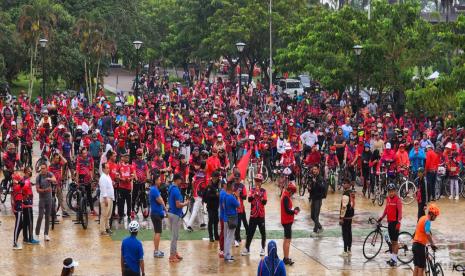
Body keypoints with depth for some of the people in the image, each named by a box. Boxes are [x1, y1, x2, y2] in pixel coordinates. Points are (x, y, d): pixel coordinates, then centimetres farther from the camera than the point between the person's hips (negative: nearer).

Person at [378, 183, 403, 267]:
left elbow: (400, 211, -16)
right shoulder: (388, 199, 9)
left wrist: (398, 222, -23)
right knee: (392, 241, 13)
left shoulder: (397, 199, -11)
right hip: (389, 222, 7)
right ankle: (392, 258, 19)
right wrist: (381, 217, 9)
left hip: (395, 222, -7)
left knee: (395, 241, -3)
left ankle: (394, 260, 0)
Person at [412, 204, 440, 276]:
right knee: (421, 268, -4)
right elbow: (427, 234, -30)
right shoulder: (427, 220, -15)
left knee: (416, 267, 13)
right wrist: (433, 244, -26)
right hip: (420, 245, -9)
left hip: (415, 244, 9)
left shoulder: (422, 218, 14)